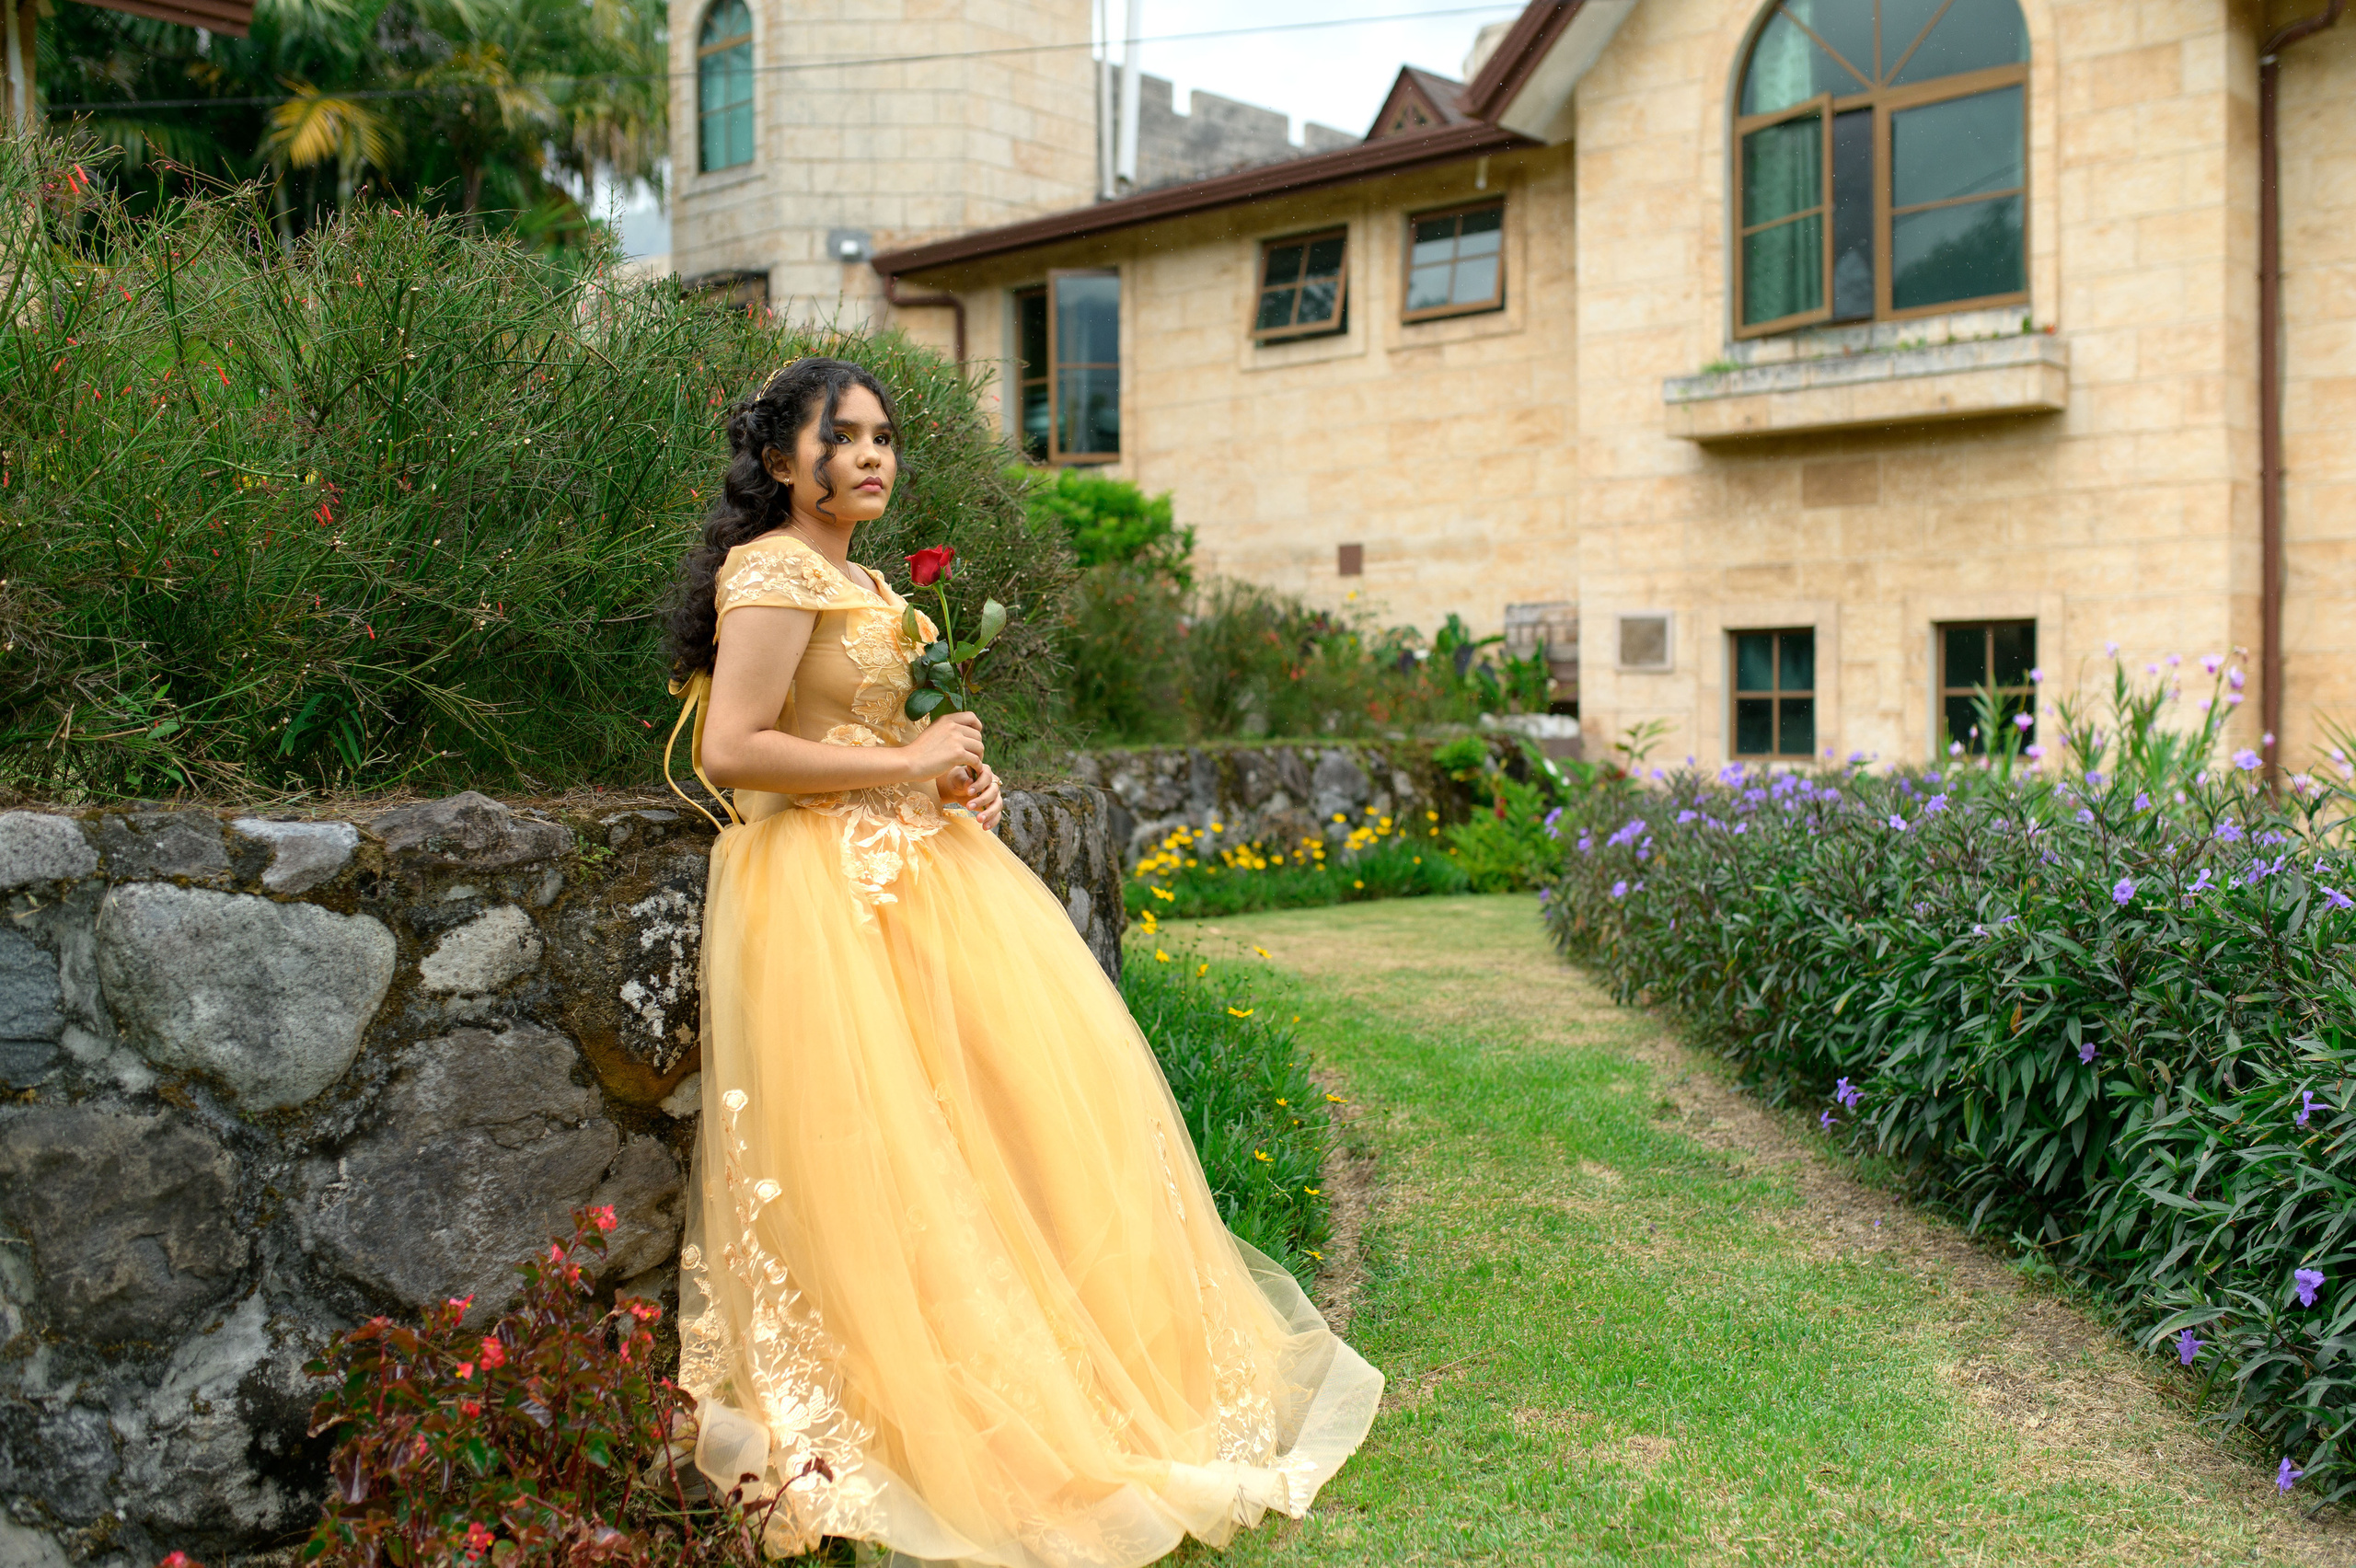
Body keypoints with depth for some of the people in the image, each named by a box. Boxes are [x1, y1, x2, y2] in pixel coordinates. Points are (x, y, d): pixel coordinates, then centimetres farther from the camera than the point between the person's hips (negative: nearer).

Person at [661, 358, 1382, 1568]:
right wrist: (907, 762, -16)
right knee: (870, 1159, -6)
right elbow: (731, 750, -21)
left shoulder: (857, 582, 18)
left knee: (1015, 1090, 9)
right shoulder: (774, 570, -11)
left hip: (904, 865, 10)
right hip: (824, 891, -9)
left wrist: (956, 778, 8)